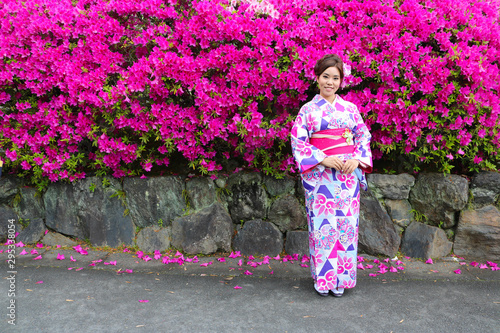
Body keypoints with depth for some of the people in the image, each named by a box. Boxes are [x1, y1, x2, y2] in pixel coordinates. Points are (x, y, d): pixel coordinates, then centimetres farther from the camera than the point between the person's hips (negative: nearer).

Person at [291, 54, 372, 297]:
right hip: (320, 176, -2)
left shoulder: (350, 108, 10)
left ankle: (340, 278, 17)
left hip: (348, 175, 3)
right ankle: (322, 278, 14)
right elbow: (298, 142, -3)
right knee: (322, 224, -1)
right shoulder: (308, 109, 2)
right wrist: (323, 159, -13)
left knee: (346, 223, 3)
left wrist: (356, 160, -5)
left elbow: (364, 136, 13)